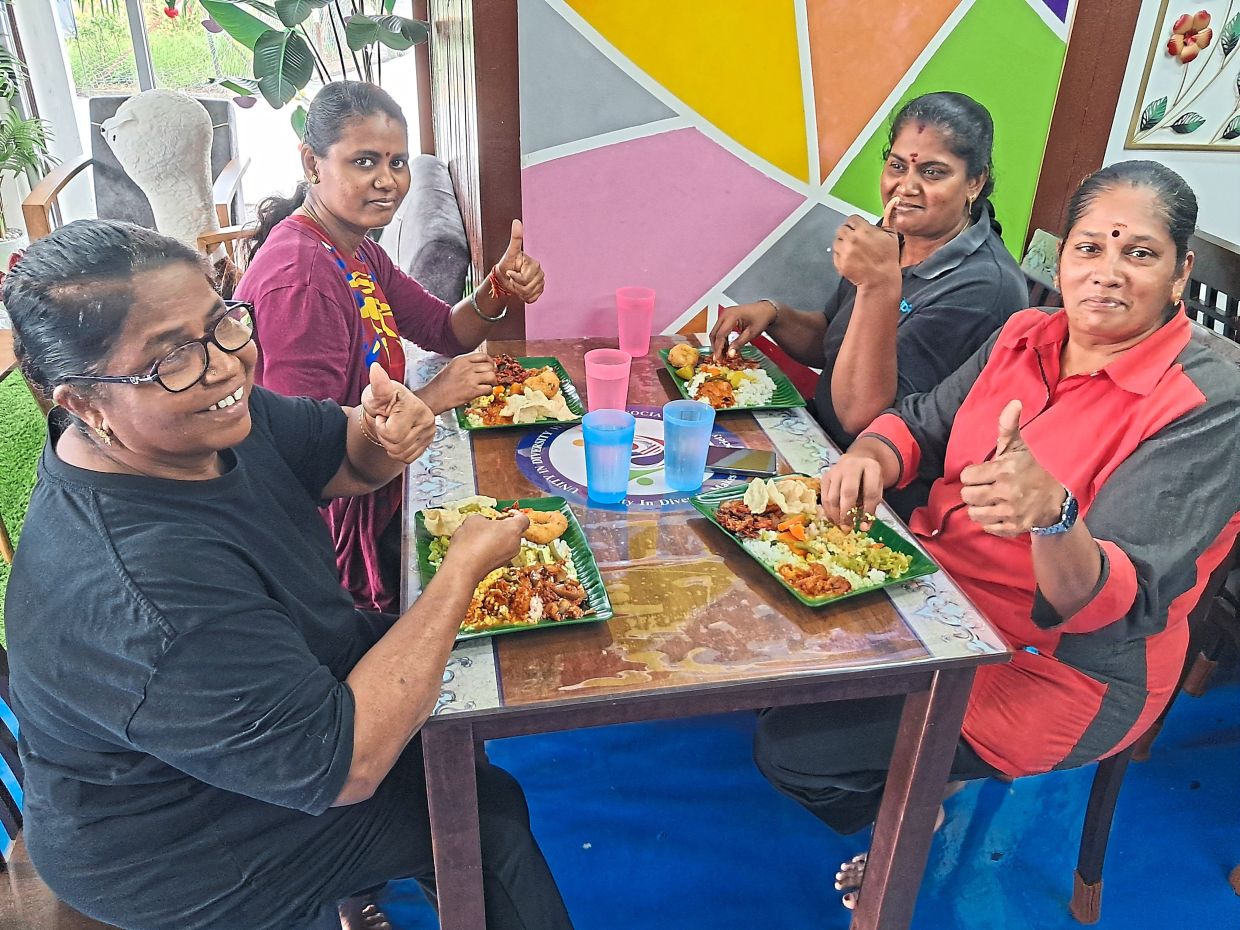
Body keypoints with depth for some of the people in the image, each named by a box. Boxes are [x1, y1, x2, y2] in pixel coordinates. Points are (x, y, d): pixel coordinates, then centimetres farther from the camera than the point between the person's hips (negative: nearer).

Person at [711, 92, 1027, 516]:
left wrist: (880, 287, -36)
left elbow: (861, 414, -27)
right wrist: (773, 314, -4)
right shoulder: (895, 235, 2)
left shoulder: (983, 286, -22)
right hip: (823, 449, 8)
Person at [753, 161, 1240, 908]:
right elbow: (923, 424, 5)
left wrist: (1052, 513, -49)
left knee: (790, 748, -14)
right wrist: (869, 456, -19)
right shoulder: (1025, 335, 0)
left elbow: (1117, 604, -27)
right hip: (936, 580, 7)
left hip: (1057, 670, -7)